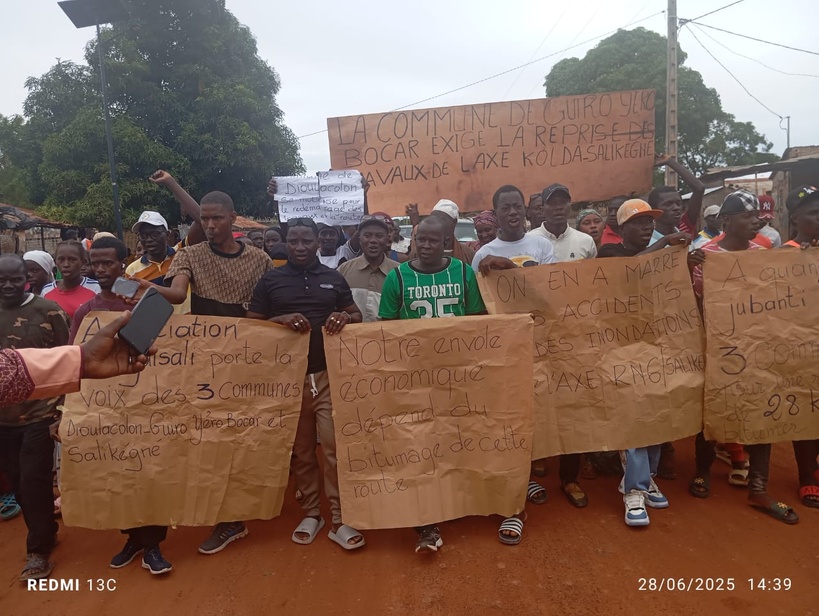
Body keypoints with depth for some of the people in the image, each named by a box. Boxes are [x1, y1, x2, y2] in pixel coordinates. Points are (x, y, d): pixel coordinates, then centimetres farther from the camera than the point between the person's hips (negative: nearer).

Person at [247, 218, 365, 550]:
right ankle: (311, 513, 28)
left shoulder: (334, 277, 8)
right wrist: (282, 319, -15)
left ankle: (339, 519, 9)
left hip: (329, 374, 0)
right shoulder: (270, 280, 5)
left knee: (335, 446, -4)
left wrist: (345, 317, -10)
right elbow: (251, 323, 4)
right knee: (301, 450, 11)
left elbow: (357, 315, 14)